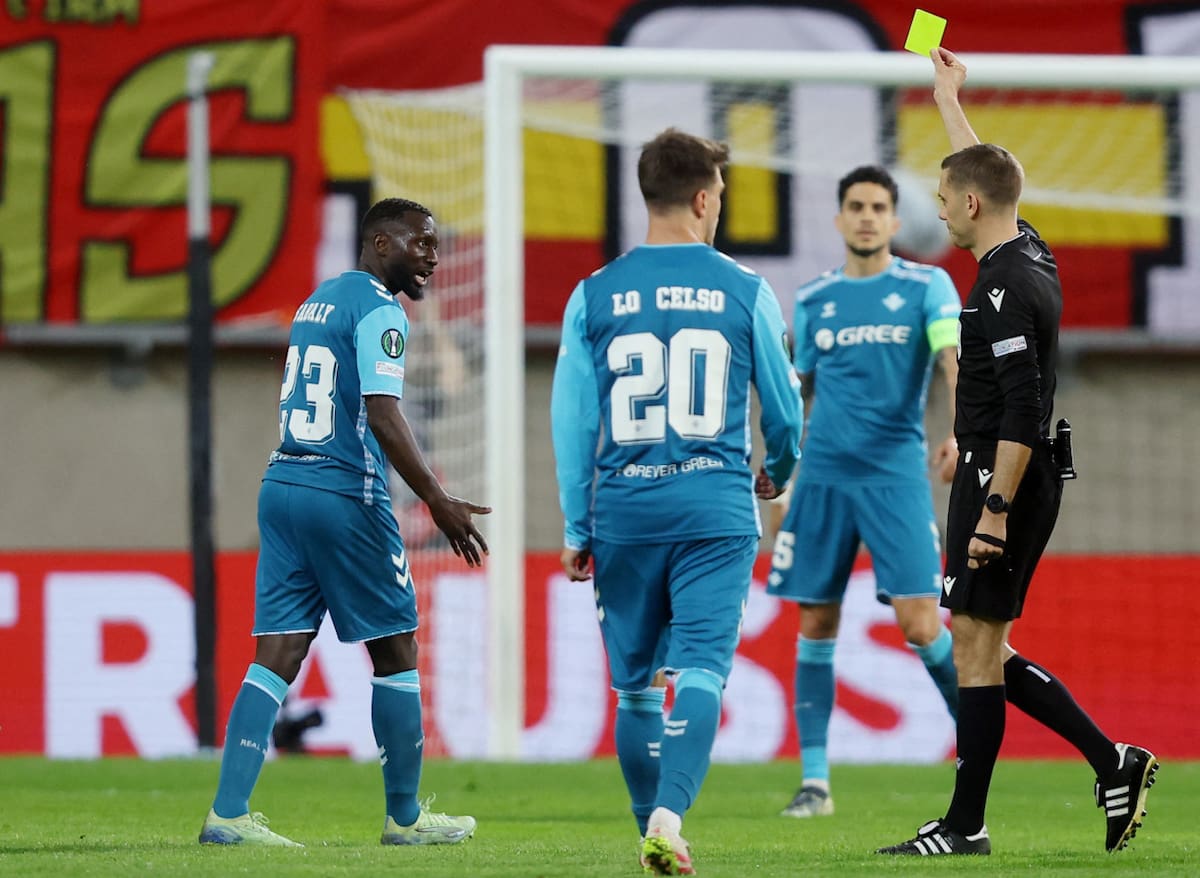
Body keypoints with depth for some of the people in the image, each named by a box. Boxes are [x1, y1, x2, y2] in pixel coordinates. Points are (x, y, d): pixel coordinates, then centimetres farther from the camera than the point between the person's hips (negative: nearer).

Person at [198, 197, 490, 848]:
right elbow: (382, 414, -19)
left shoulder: (317, 301, 19)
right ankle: (404, 816, 12)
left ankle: (228, 812, -6)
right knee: (395, 650, 5)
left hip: (282, 486, 8)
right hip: (343, 495, -8)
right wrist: (437, 501, -21)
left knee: (278, 654, 3)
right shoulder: (379, 311, -9)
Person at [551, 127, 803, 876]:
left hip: (624, 511, 2)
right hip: (715, 508, -2)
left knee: (635, 683, 12)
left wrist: (577, 529, 11)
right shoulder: (744, 292, 1)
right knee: (700, 671, -8)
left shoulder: (595, 296, 3)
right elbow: (784, 405, 11)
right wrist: (779, 470, 33)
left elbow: (572, 421, 3)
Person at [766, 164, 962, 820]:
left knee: (920, 627, -11)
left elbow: (957, 362, -12)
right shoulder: (812, 299, 11)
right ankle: (815, 780, 7)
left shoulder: (927, 287, 1)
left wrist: (961, 433, -29)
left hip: (896, 472, -3)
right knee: (816, 626, 2)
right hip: (823, 472, 3)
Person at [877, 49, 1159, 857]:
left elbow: (1022, 411, -24)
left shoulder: (1006, 287, -18)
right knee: (983, 649, 12)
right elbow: (988, 174, 30)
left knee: (976, 646, -5)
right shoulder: (1029, 255, 10)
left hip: (1003, 478, -10)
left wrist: (995, 509, -25)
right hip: (1026, 481, 10)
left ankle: (966, 826, -2)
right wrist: (948, 97, 40)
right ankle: (1112, 763, 8)